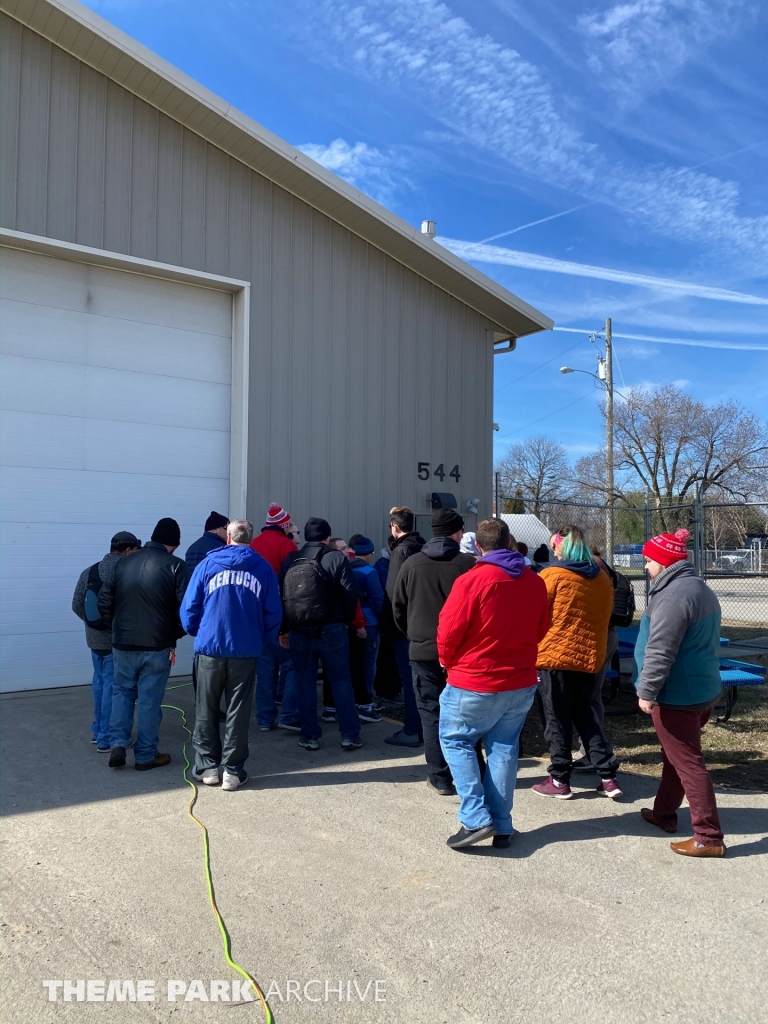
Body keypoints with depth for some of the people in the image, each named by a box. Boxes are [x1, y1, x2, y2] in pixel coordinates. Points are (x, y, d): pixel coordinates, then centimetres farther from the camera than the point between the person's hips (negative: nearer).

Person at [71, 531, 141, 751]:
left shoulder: (89, 572, 2)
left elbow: (77, 606, 6)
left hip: (95, 638, 6)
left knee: (100, 683, 20)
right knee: (113, 688, 2)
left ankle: (98, 731, 32)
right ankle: (107, 739, 8)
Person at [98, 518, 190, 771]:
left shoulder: (124, 563, 6)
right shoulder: (175, 566, -8)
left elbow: (104, 601, 7)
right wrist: (174, 637, 3)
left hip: (123, 644, 4)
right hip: (157, 646, -3)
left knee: (122, 691, 21)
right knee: (149, 700, 6)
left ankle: (118, 744, 11)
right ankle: (146, 755, 15)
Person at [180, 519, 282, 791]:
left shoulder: (208, 564, 0)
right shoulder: (263, 567, 1)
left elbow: (189, 608, -1)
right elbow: (274, 613, 0)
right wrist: (262, 638, 16)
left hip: (210, 648, 0)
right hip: (246, 650, 0)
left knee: (206, 711, 14)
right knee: (238, 712, 9)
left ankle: (207, 766, 20)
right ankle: (232, 770, 13)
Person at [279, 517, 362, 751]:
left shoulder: (289, 561, 4)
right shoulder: (337, 558, -5)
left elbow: (280, 596, 7)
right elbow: (350, 594, -8)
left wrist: (284, 629, 16)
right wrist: (346, 621, 9)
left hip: (299, 631, 2)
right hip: (331, 630, -2)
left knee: (305, 682, 10)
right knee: (340, 680, 6)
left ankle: (309, 736, 12)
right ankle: (349, 735, 9)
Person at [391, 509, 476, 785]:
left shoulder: (411, 564, 1)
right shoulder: (469, 564, -7)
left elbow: (398, 609, 7)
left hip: (423, 651, 1)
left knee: (432, 714, 7)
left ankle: (440, 778, 9)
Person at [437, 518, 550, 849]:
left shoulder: (471, 580, -18)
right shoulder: (535, 582, -1)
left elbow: (449, 632, -13)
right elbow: (541, 628, 11)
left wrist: (449, 662, 5)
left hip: (474, 683, -5)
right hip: (522, 683, 5)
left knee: (455, 740, 12)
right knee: (504, 749, 15)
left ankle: (475, 818, 2)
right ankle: (502, 826, 20)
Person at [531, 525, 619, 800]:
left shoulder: (551, 576, -10)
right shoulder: (603, 579, 7)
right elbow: (603, 618, 16)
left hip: (555, 656, -5)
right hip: (590, 658, 6)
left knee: (557, 719, 5)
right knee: (585, 716, 16)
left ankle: (560, 781, 12)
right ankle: (608, 778, 14)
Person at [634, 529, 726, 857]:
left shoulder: (673, 595, -22)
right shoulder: (701, 589, 12)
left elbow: (659, 651, -26)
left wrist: (647, 691, -20)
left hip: (677, 694, -10)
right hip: (703, 689, 10)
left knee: (687, 762, -4)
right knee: (676, 754, 21)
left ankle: (709, 836, 1)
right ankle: (665, 812, 34)